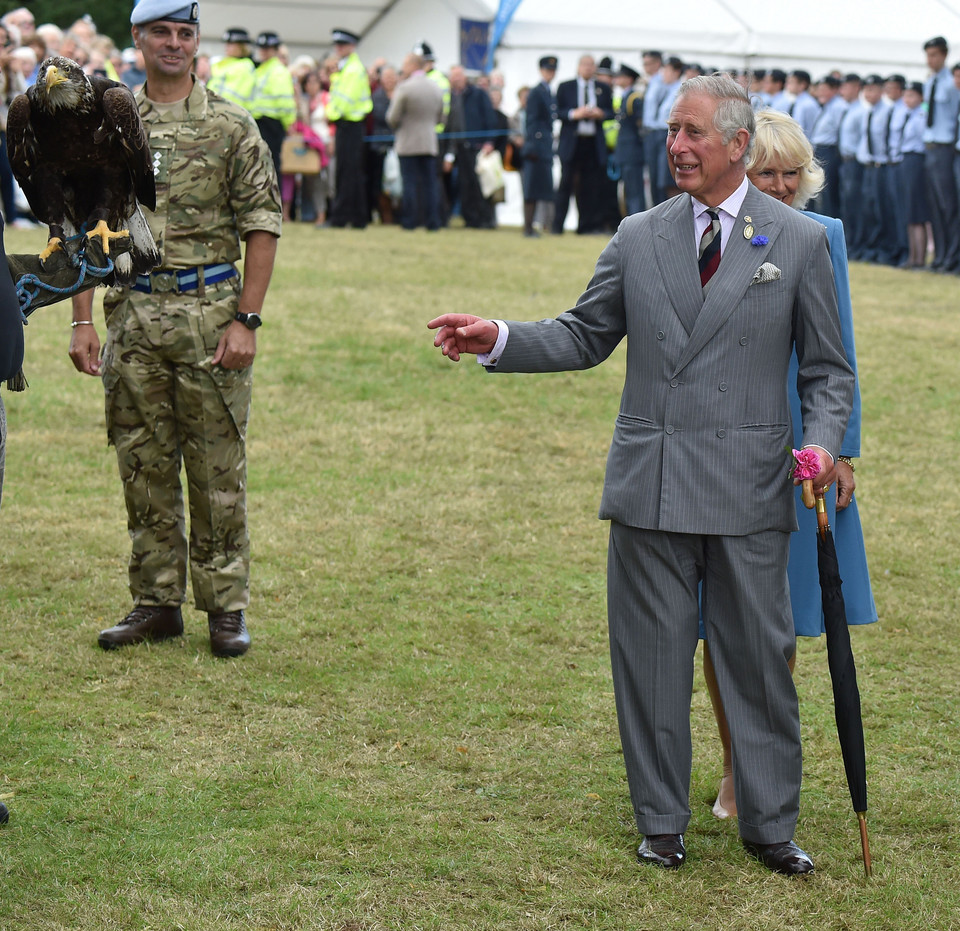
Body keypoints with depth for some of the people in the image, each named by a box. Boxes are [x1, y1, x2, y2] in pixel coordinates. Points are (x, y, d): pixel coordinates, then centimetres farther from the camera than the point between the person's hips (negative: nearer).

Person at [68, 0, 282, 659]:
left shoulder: (232, 127, 1)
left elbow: (263, 227, -1)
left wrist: (246, 319, -9)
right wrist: (82, 320, 1)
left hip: (210, 310, -2)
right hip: (133, 314, 3)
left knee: (218, 470, 1)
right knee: (145, 468, 7)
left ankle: (227, 606, 8)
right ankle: (157, 603, 17)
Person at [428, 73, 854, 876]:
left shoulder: (800, 242, 3)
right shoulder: (639, 238, 9)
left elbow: (827, 368, 6)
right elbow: (585, 337, 14)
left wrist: (821, 442, -11)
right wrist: (500, 341, -1)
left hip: (749, 487, -2)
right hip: (651, 483, 2)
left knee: (759, 656, 4)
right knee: (652, 656, 7)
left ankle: (770, 824, 17)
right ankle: (662, 821, 19)